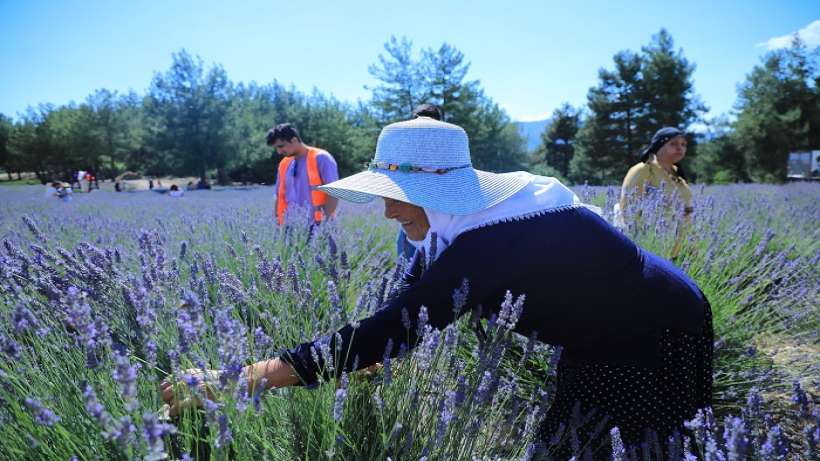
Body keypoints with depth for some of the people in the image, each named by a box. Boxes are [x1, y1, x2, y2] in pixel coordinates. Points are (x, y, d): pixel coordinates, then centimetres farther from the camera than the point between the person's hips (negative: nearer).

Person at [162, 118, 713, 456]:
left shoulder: (493, 239, -36)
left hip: (656, 343, -8)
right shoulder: (463, 227, -7)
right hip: (599, 349, 8)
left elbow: (390, 329, -40)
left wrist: (242, 379, -38)